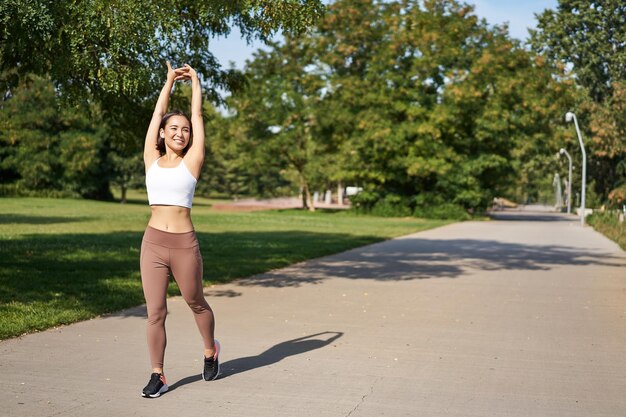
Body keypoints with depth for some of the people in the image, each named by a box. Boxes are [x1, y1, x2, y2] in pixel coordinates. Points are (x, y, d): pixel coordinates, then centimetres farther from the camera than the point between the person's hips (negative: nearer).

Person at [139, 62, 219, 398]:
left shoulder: (192, 161, 0)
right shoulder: (152, 159, 6)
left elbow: (198, 115, 6)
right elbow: (159, 112, 12)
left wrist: (195, 81, 18)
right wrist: (170, 80, 21)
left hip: (184, 244, -2)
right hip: (153, 243, 2)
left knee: (196, 304, 15)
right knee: (155, 312, 2)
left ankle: (211, 350, 41)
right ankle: (157, 376, 12)